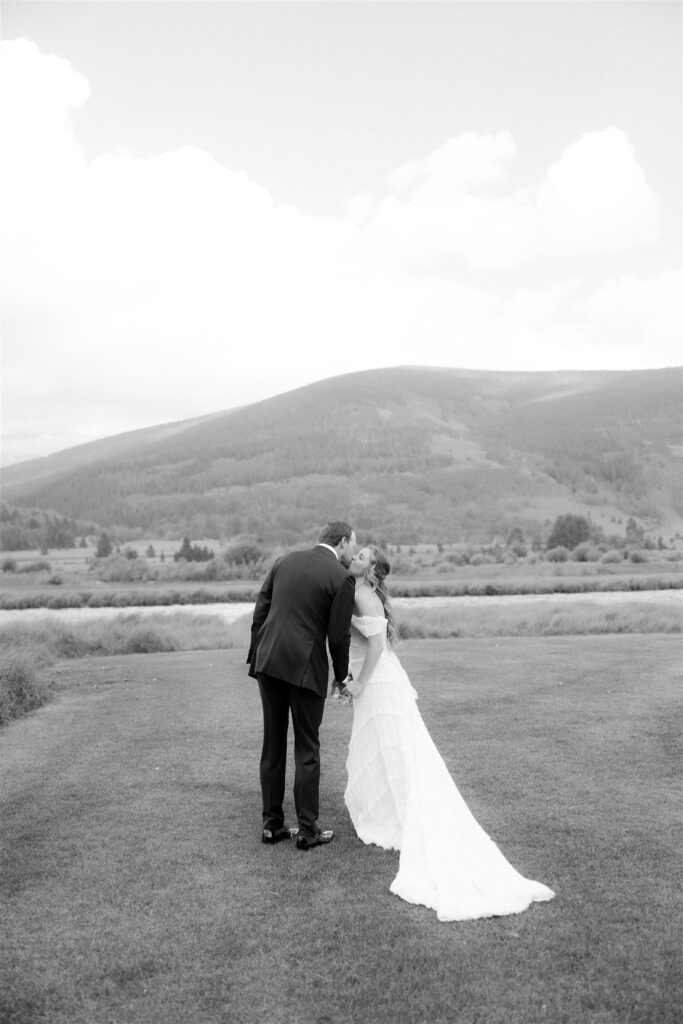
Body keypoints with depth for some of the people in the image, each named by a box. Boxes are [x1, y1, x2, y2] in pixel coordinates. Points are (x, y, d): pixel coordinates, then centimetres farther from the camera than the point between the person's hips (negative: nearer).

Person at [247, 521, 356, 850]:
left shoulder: (284, 561, 9)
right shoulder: (342, 578, -7)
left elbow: (260, 611, 9)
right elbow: (338, 635, -5)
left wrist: (256, 657, 15)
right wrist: (341, 676, 9)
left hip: (269, 662, 5)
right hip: (305, 668, -5)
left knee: (273, 745, 14)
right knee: (307, 749, 7)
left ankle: (272, 824, 21)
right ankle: (307, 829, 14)